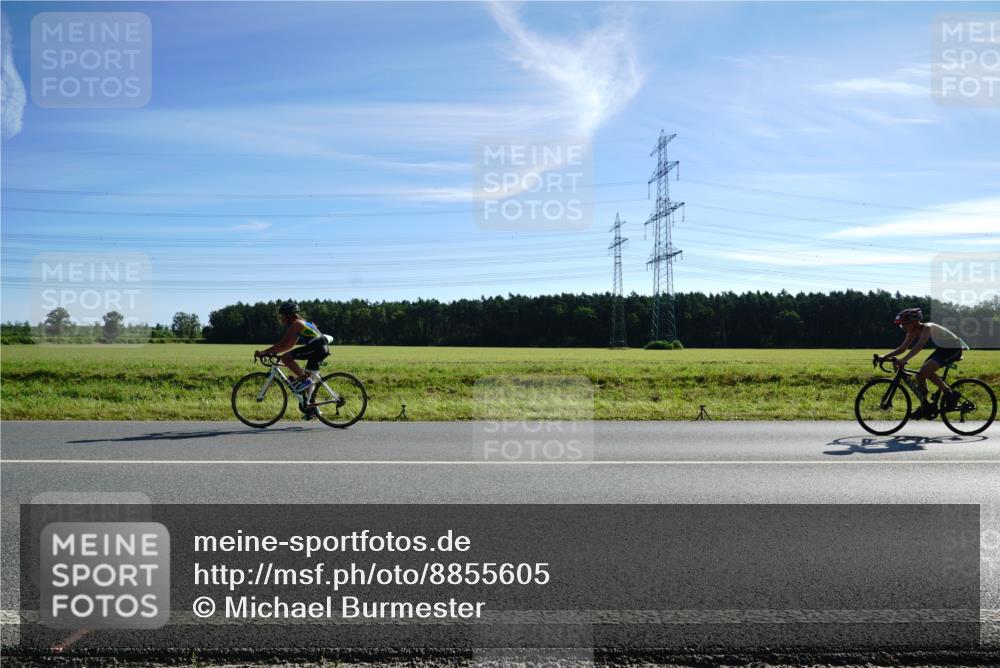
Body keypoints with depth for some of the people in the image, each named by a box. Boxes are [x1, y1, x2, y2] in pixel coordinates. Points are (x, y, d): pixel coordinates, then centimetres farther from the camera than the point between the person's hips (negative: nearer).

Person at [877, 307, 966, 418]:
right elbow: (902, 348, -1)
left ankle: (950, 395, -10)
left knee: (925, 370, -25)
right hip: (942, 349, 9)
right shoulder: (913, 332, -2)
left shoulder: (927, 327, -28)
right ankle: (925, 407, 9)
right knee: (920, 374, -1)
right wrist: (885, 356, -14)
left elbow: (919, 346, -42)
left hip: (954, 349, -9)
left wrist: (904, 360, -53)